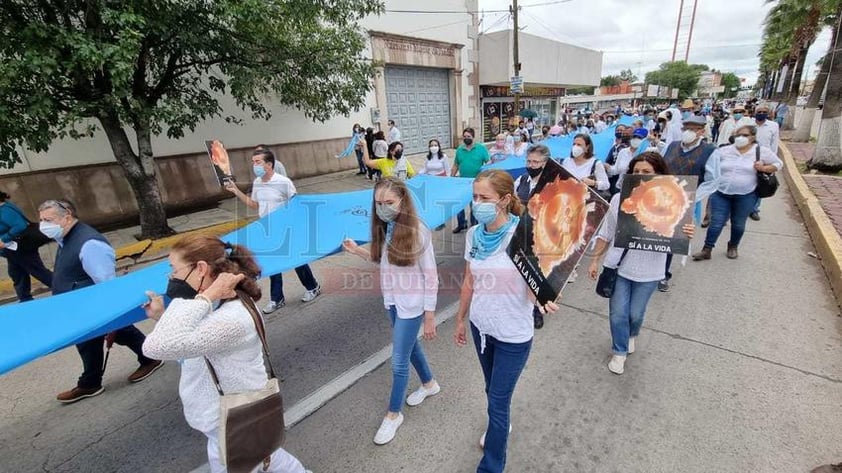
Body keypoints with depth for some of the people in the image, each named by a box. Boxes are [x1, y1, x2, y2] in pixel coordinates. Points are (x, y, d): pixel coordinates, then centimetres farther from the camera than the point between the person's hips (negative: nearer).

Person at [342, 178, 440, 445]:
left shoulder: (417, 231, -21)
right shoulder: (383, 229, -3)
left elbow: (430, 276, -16)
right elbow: (384, 262, 8)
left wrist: (429, 315, -14)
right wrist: (359, 252, -6)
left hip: (412, 305, -7)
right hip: (392, 301, 7)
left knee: (399, 361, 5)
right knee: (409, 346, 25)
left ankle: (393, 414, 29)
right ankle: (429, 383, 52)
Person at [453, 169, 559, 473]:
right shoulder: (473, 235, -7)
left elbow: (534, 286, -20)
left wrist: (544, 301, -42)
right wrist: (460, 319, 13)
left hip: (513, 334, -5)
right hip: (481, 325, 5)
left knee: (498, 401, 8)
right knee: (492, 389, 26)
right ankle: (500, 426, 56)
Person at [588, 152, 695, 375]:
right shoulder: (619, 199, -6)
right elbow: (605, 233, 3)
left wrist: (686, 235, -33)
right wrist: (595, 260, 6)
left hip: (648, 271, -1)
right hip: (618, 266, 1)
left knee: (636, 314, 15)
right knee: (618, 313, 7)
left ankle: (632, 335, 50)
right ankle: (619, 351, 31)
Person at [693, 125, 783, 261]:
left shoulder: (762, 151, 0)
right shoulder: (724, 150, 2)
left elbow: (778, 164, 8)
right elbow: (711, 166, 7)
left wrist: (763, 168, -11)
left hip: (745, 196, 0)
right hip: (721, 194, 0)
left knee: (738, 225, 13)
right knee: (716, 223, 2)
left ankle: (733, 247, 34)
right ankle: (706, 250, 8)